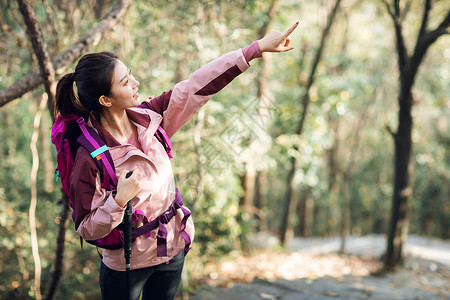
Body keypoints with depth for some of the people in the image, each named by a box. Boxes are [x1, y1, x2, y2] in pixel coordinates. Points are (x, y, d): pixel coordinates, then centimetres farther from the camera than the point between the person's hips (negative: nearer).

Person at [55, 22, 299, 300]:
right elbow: (87, 229, -18)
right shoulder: (91, 158, -26)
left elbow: (198, 86, -8)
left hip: (173, 251, 5)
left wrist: (258, 47, -7)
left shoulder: (147, 118, -10)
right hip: (127, 266, -5)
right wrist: (118, 201, -36)